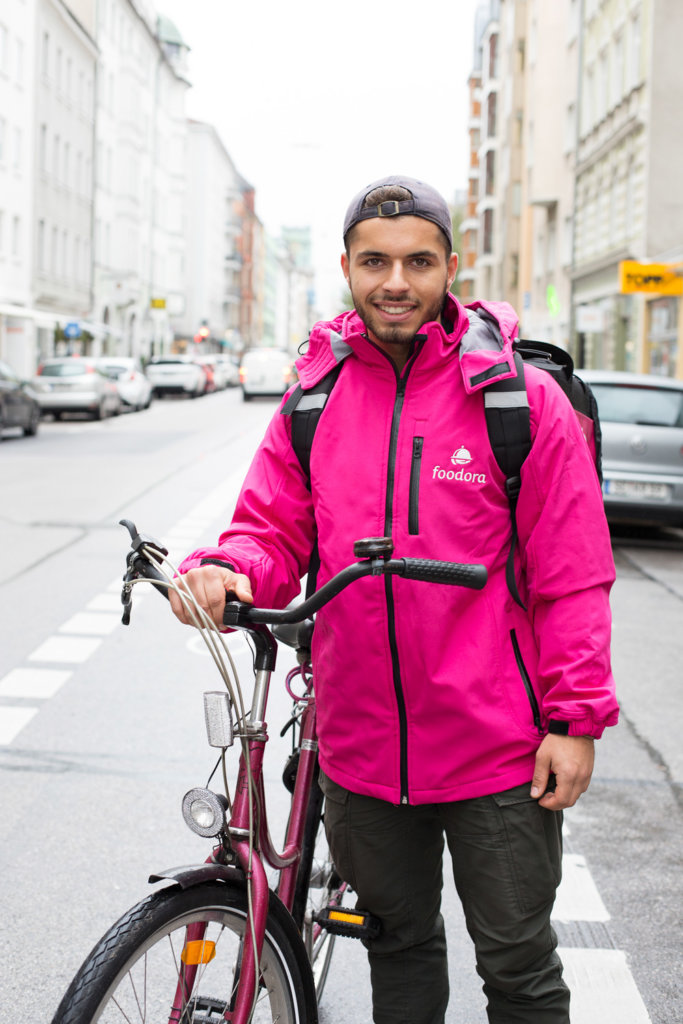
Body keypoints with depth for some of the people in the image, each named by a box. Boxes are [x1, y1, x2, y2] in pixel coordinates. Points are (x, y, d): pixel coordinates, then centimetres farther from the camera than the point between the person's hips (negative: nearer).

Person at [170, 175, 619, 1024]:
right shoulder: (312, 403, 2)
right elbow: (274, 531, 4)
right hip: (363, 745, 3)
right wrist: (226, 570, -19)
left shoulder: (519, 398, -8)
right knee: (400, 944, 22)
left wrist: (576, 718, -9)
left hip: (499, 752, -3)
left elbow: (572, 576, -6)